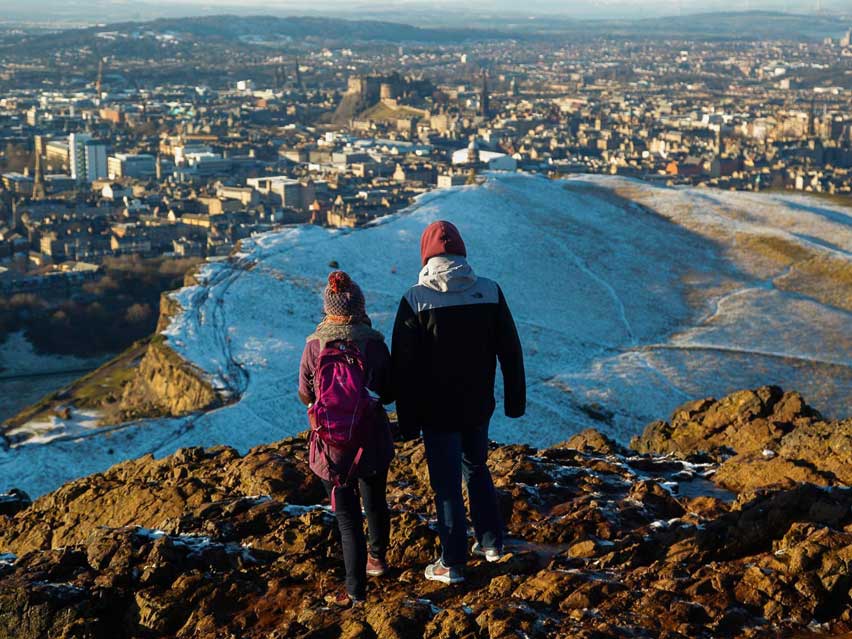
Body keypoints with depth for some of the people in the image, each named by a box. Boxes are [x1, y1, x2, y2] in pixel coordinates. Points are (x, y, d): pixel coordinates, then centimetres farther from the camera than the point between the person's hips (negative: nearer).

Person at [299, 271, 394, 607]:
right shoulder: (374, 343, -12)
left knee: (347, 517, 8)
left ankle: (356, 591, 10)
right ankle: (377, 557, 49)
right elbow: (390, 392, -2)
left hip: (332, 445, -1)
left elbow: (305, 395, -1)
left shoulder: (314, 346, -12)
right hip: (372, 441, 1)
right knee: (375, 503, 25)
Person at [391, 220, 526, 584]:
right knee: (476, 469, 26)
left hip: (437, 413, -3)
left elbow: (404, 366, -12)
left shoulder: (416, 300, -15)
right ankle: (491, 542, 34)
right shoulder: (490, 292, -7)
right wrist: (515, 399, 12)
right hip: (479, 407, 4)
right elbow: (510, 352, 1)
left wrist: (408, 420, -3)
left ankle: (453, 564, 16)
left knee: (447, 485, 7)